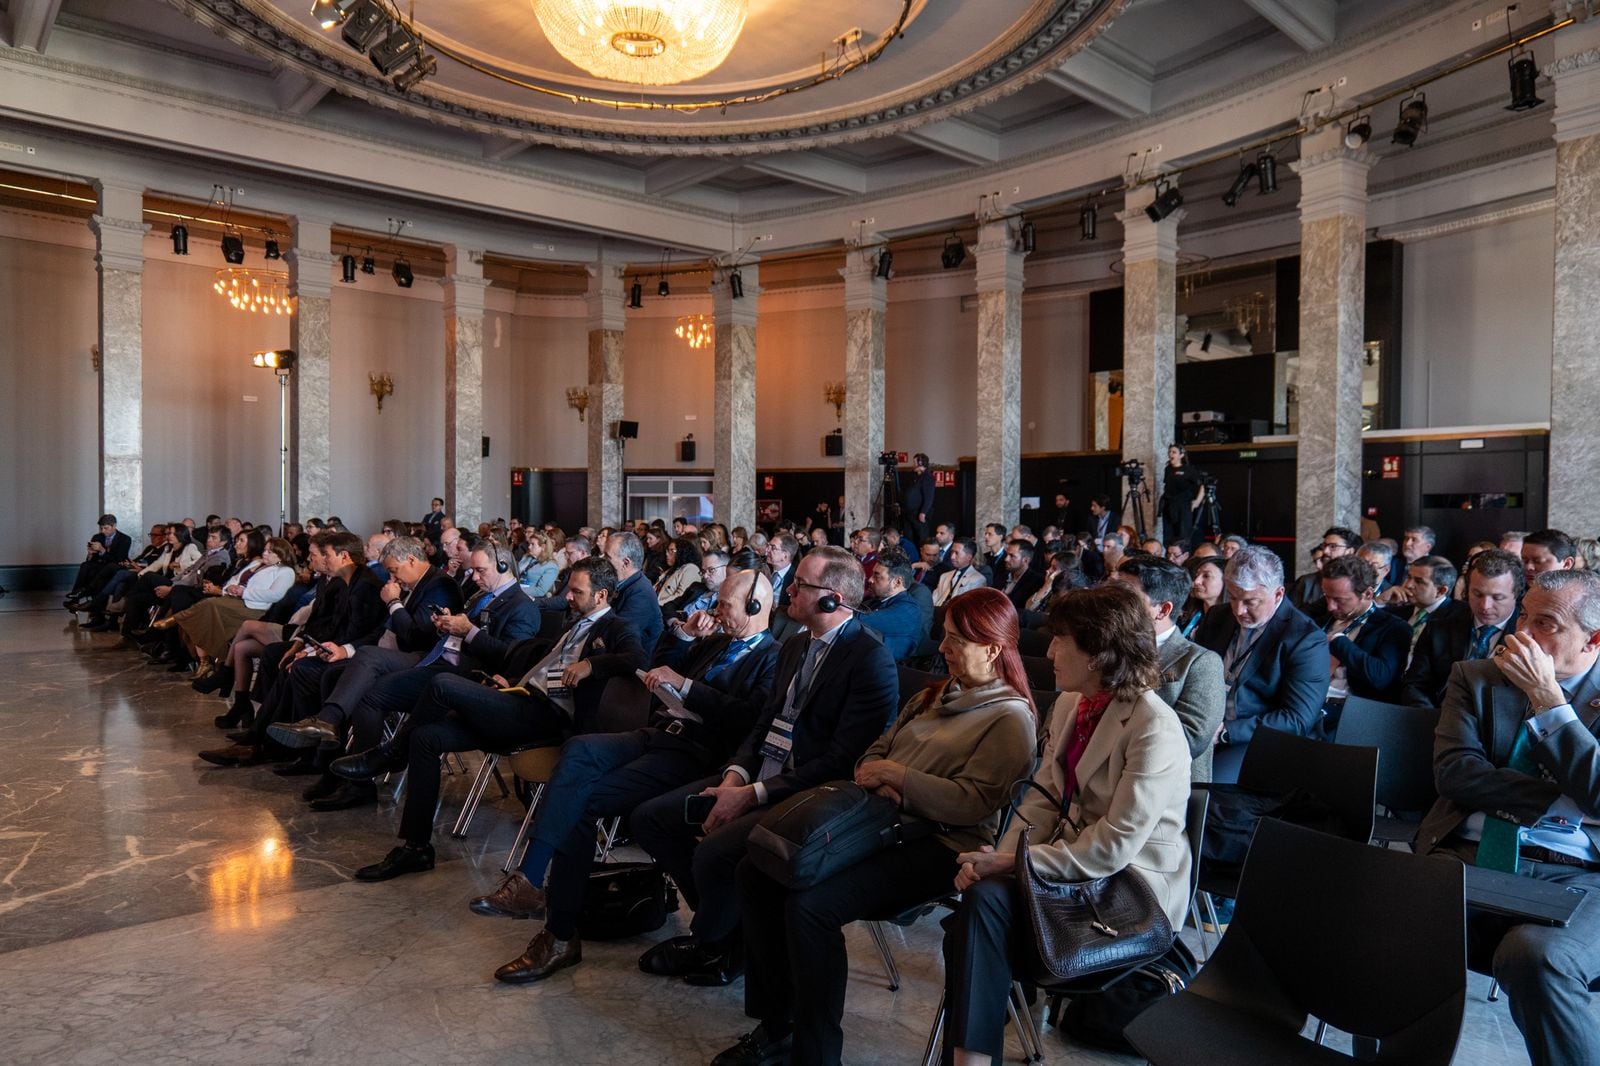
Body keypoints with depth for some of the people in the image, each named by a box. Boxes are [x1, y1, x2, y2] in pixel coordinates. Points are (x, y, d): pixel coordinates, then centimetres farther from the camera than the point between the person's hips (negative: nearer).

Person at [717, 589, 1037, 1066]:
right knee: (756, 873, -8)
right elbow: (876, 754, 18)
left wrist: (898, 775, -14)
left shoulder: (1011, 717, -5)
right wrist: (877, 781, -4)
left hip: (942, 844, -8)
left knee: (810, 903, -29)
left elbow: (973, 802, -16)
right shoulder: (933, 696, 20)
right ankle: (776, 1024, 4)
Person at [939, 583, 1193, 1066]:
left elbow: (1115, 847, -22)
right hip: (1073, 856, 7)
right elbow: (1043, 798, 6)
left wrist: (1013, 863, -20)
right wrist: (997, 859, -11)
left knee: (986, 900, -26)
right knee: (981, 896, -22)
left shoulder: (1155, 730, -20)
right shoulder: (1068, 704, 5)